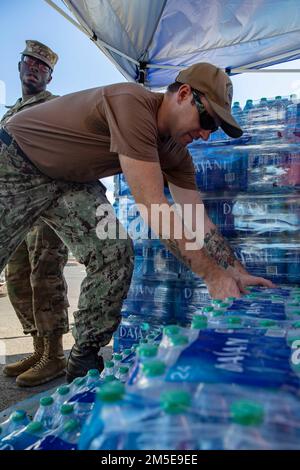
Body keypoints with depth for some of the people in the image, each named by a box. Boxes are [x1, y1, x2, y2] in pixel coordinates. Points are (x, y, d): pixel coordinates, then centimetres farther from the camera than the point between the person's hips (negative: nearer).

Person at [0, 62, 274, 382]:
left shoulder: (176, 154, -6)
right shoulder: (132, 104, -32)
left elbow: (199, 220, -4)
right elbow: (153, 208, -37)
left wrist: (238, 272, -9)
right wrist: (213, 275, -32)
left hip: (71, 181, 7)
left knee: (115, 255, -9)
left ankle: (84, 366, 3)